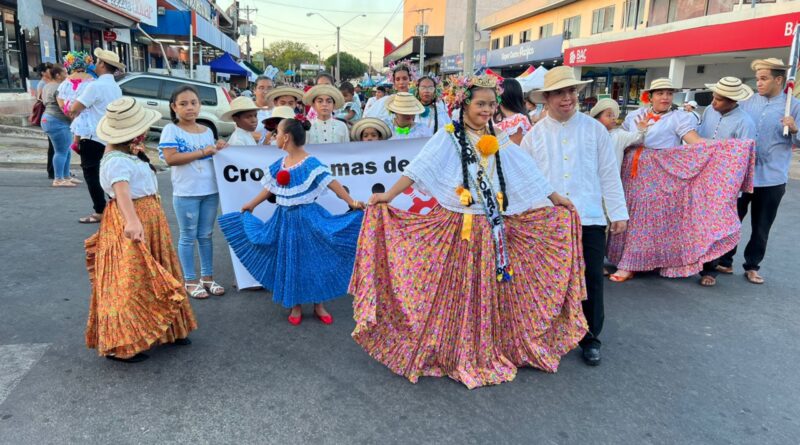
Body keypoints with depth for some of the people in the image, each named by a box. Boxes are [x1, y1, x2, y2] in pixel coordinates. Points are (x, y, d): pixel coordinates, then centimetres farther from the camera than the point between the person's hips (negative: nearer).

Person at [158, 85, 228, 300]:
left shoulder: (207, 131, 9)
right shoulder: (171, 130, -6)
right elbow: (170, 158, -18)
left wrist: (218, 150, -4)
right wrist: (201, 152, -19)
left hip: (210, 191, 5)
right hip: (186, 193, -5)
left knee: (205, 235, 14)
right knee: (188, 237, 6)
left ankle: (207, 277, 25)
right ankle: (190, 281, 16)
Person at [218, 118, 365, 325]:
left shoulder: (311, 164, -15)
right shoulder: (279, 165, 5)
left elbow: (331, 183, -20)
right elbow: (270, 189, 16)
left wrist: (351, 202, -29)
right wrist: (250, 205, 23)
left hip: (307, 218, -6)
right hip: (285, 218, 6)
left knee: (313, 260, 3)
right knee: (289, 262, 10)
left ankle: (318, 305, 19)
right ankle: (296, 306, 24)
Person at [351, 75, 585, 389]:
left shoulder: (499, 141, 11)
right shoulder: (448, 136, -3)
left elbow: (527, 172, 15)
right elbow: (421, 167, -11)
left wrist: (556, 199, 18)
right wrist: (389, 196, -21)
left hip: (494, 230, 5)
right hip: (457, 227, -4)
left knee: (492, 293, 11)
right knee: (456, 291, 2)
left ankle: (490, 353, 29)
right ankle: (456, 355, 19)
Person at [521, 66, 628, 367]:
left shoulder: (595, 130, 5)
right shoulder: (534, 136, 5)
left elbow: (609, 174, 6)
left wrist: (618, 212, 4)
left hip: (590, 218, 0)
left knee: (591, 279, 4)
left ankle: (590, 337, 21)